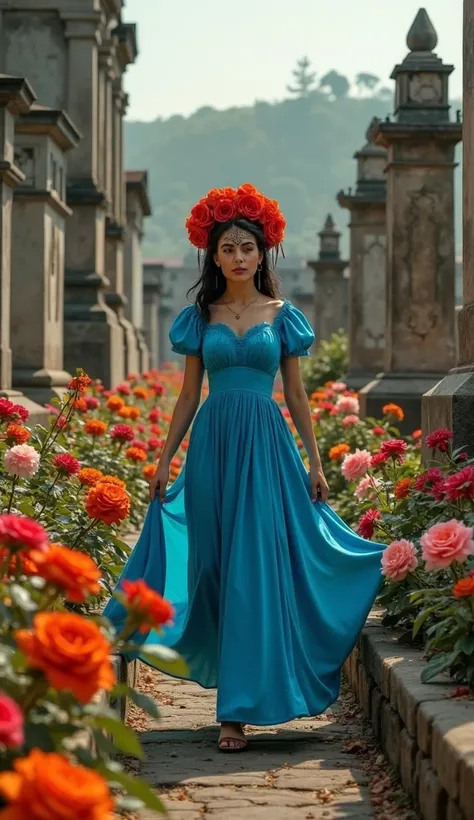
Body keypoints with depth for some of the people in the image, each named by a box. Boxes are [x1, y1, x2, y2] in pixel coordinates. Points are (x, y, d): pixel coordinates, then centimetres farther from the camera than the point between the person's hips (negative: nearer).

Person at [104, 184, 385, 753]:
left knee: (255, 569, -7)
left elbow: (296, 395, 8)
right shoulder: (199, 317, 9)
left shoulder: (282, 316, 6)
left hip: (266, 446, -2)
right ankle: (232, 676, 20)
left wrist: (315, 464, 4)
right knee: (214, 567, 4)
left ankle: (239, 708, -7)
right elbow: (188, 396, 11)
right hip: (211, 447, 2)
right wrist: (164, 461, 7)